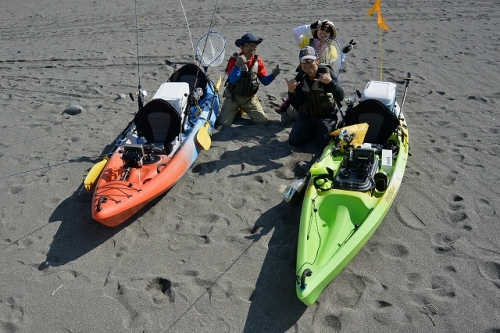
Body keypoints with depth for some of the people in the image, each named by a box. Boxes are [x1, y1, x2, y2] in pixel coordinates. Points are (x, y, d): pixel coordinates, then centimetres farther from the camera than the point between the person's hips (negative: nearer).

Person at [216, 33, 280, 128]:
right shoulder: (234, 60, -13)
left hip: (250, 97, 3)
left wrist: (273, 75, -21)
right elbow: (232, 80, -27)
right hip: (233, 97, -3)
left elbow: (265, 81, 0)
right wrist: (238, 65, -44)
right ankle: (236, 110, 18)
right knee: (224, 123, -17)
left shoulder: (258, 61, -2)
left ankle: (243, 109, 19)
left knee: (262, 120, -10)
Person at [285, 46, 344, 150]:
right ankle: (313, 131, 25)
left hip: (326, 116, -4)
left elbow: (340, 97, -26)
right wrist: (291, 91, -26)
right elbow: (296, 105, -7)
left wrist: (331, 82, -42)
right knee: (293, 141, -2)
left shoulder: (327, 72, -16)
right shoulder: (300, 78, -5)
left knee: (324, 144, -15)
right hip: (306, 116, 4)